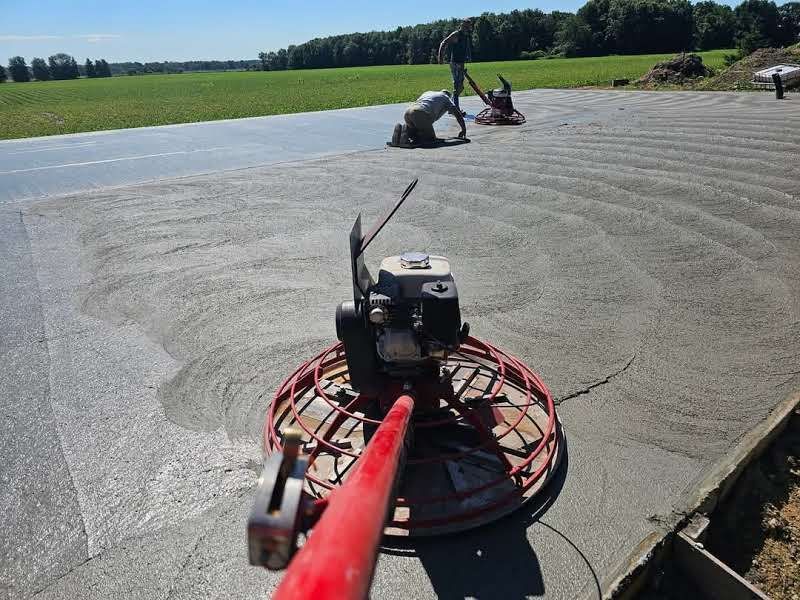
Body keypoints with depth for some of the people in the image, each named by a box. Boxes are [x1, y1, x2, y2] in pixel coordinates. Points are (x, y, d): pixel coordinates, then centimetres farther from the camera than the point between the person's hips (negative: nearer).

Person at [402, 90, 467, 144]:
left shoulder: (428, 93, 39)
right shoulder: (446, 97, 22)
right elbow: (457, 114, 15)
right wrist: (464, 130, 23)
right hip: (421, 114, -6)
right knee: (431, 139, 5)